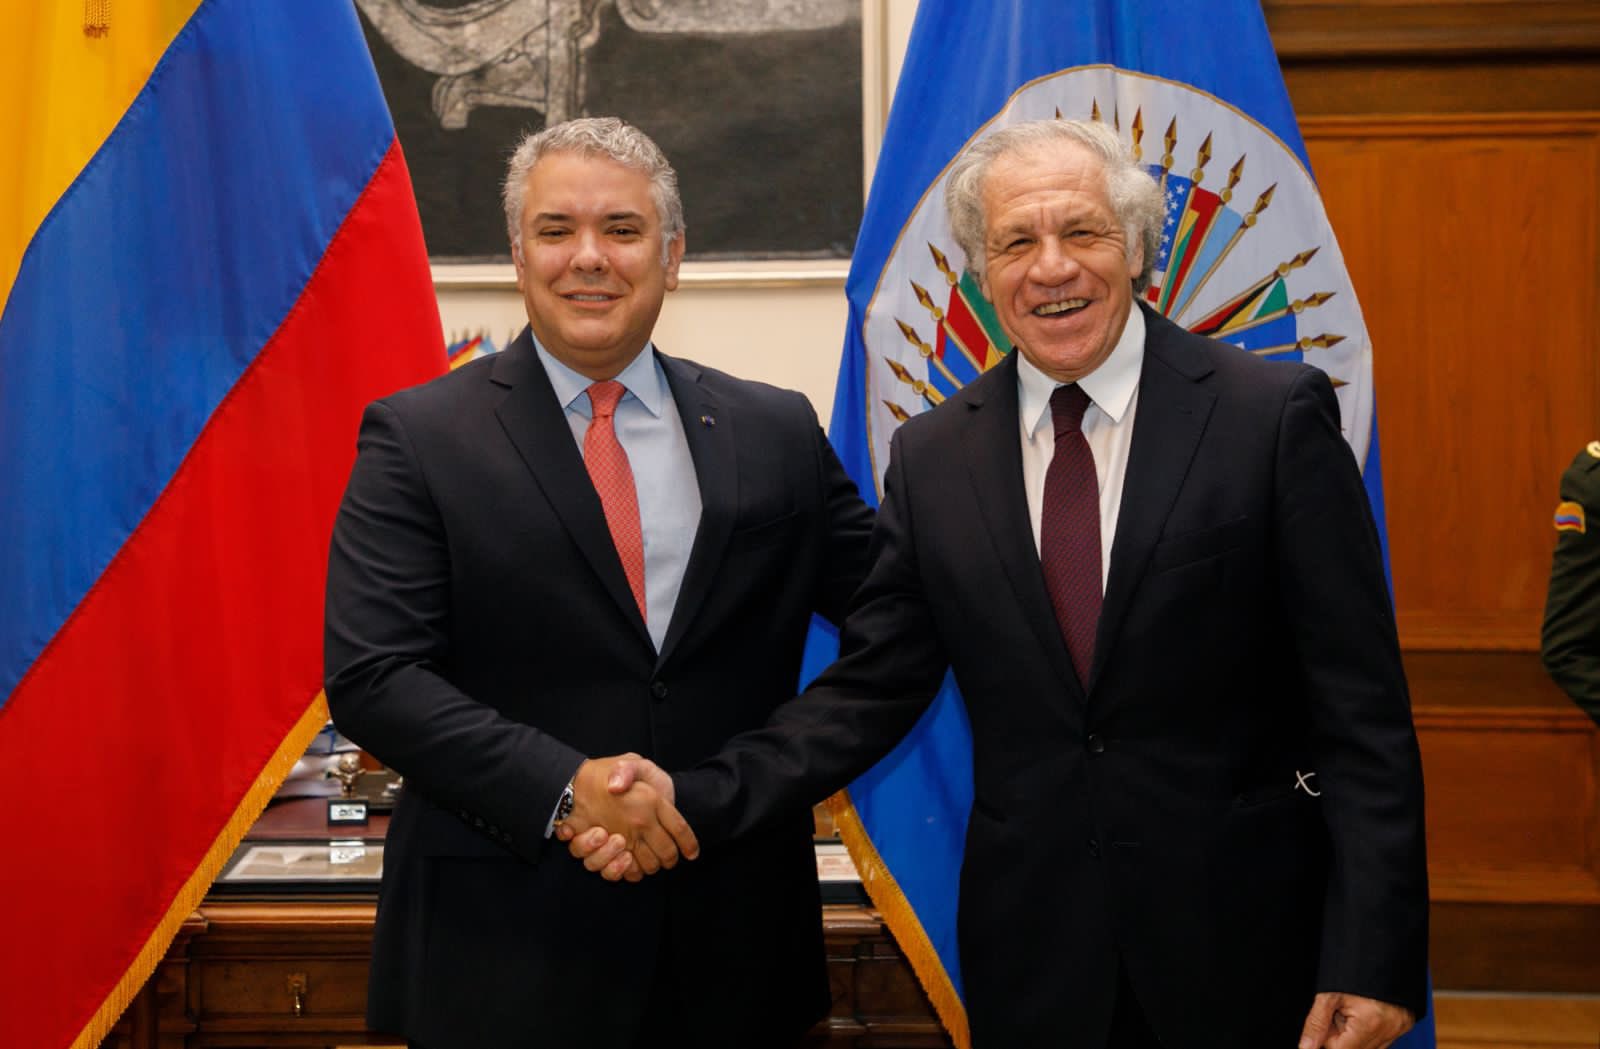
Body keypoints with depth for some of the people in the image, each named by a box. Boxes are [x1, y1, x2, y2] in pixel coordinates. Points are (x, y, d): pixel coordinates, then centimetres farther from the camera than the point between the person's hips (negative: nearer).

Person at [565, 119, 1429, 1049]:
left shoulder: (1278, 414, -8)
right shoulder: (930, 459, 2)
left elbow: (1360, 706, -8)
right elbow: (870, 690, 3)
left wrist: (1374, 957, -12)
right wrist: (697, 802, -11)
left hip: (1246, 937, -2)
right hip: (1031, 955, 3)